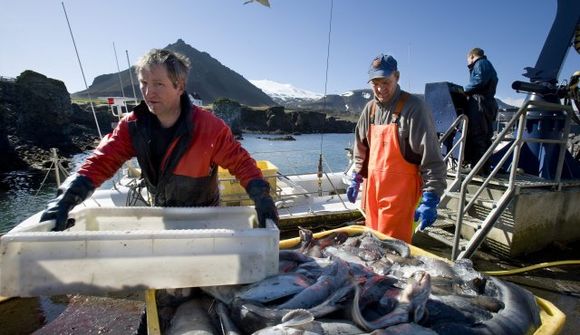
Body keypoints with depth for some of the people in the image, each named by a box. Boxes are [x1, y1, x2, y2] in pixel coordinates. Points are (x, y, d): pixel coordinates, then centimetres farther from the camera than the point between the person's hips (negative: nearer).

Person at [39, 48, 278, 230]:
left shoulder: (209, 127, -26)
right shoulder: (133, 125, -13)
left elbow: (240, 162, -23)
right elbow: (102, 161, -15)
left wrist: (260, 195, -37)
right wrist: (67, 198, -29)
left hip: (203, 219, -4)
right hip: (161, 215, 4)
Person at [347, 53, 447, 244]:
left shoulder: (413, 108, -12)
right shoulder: (370, 108, 8)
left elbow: (431, 156, -16)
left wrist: (430, 199, -20)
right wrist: (356, 179, 17)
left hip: (400, 190, -6)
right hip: (372, 186, 6)